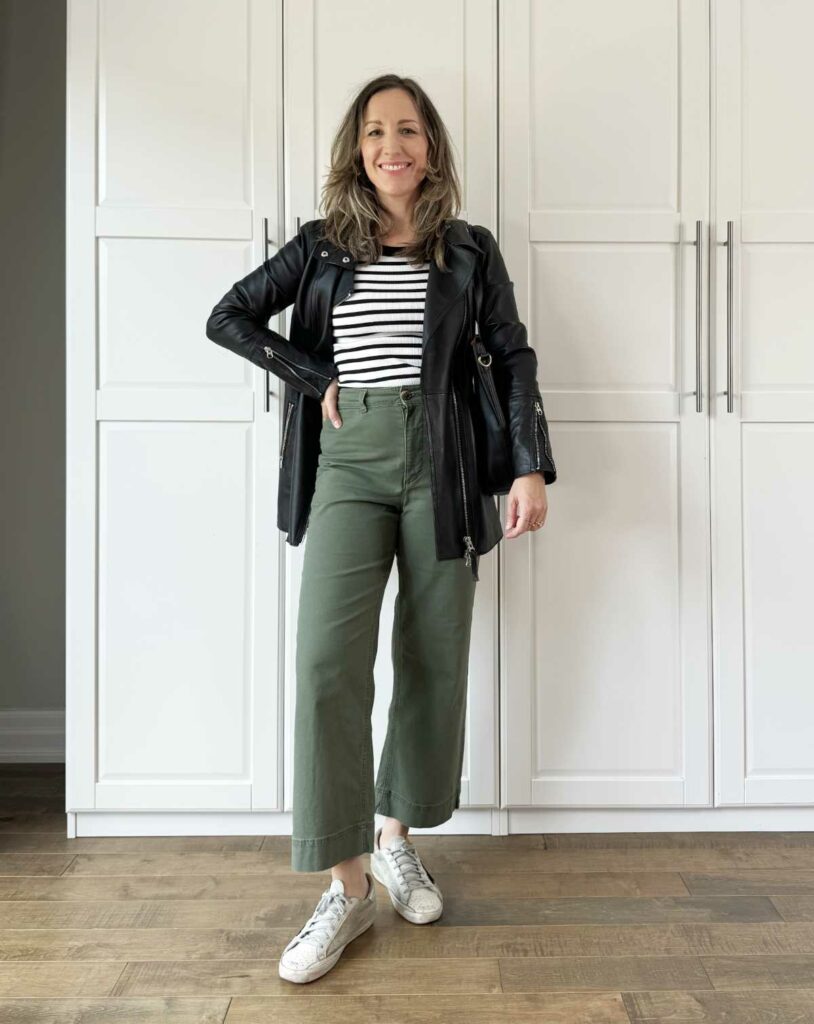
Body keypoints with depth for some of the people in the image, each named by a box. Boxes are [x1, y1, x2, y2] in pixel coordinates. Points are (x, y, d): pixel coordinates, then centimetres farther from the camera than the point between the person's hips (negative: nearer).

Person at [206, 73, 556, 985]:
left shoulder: (470, 250, 8)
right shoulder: (324, 245, 9)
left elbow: (514, 358, 5)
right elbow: (226, 318, 13)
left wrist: (532, 467, -6)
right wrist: (316, 377, 2)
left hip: (440, 464, 1)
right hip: (350, 463, 0)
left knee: (434, 659, 4)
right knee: (328, 660, -13)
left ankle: (397, 836, 26)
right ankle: (347, 885, -2)